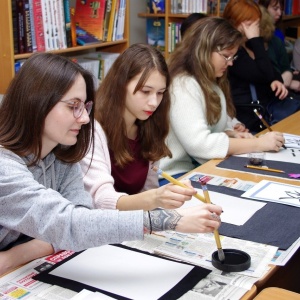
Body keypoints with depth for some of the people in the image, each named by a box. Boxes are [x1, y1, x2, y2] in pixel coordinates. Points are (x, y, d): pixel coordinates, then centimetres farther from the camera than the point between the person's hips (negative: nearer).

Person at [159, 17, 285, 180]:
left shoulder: (210, 83, 12)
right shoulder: (182, 85, -18)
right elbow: (198, 144, -26)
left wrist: (232, 135, -2)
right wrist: (258, 144, -20)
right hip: (175, 176, -9)